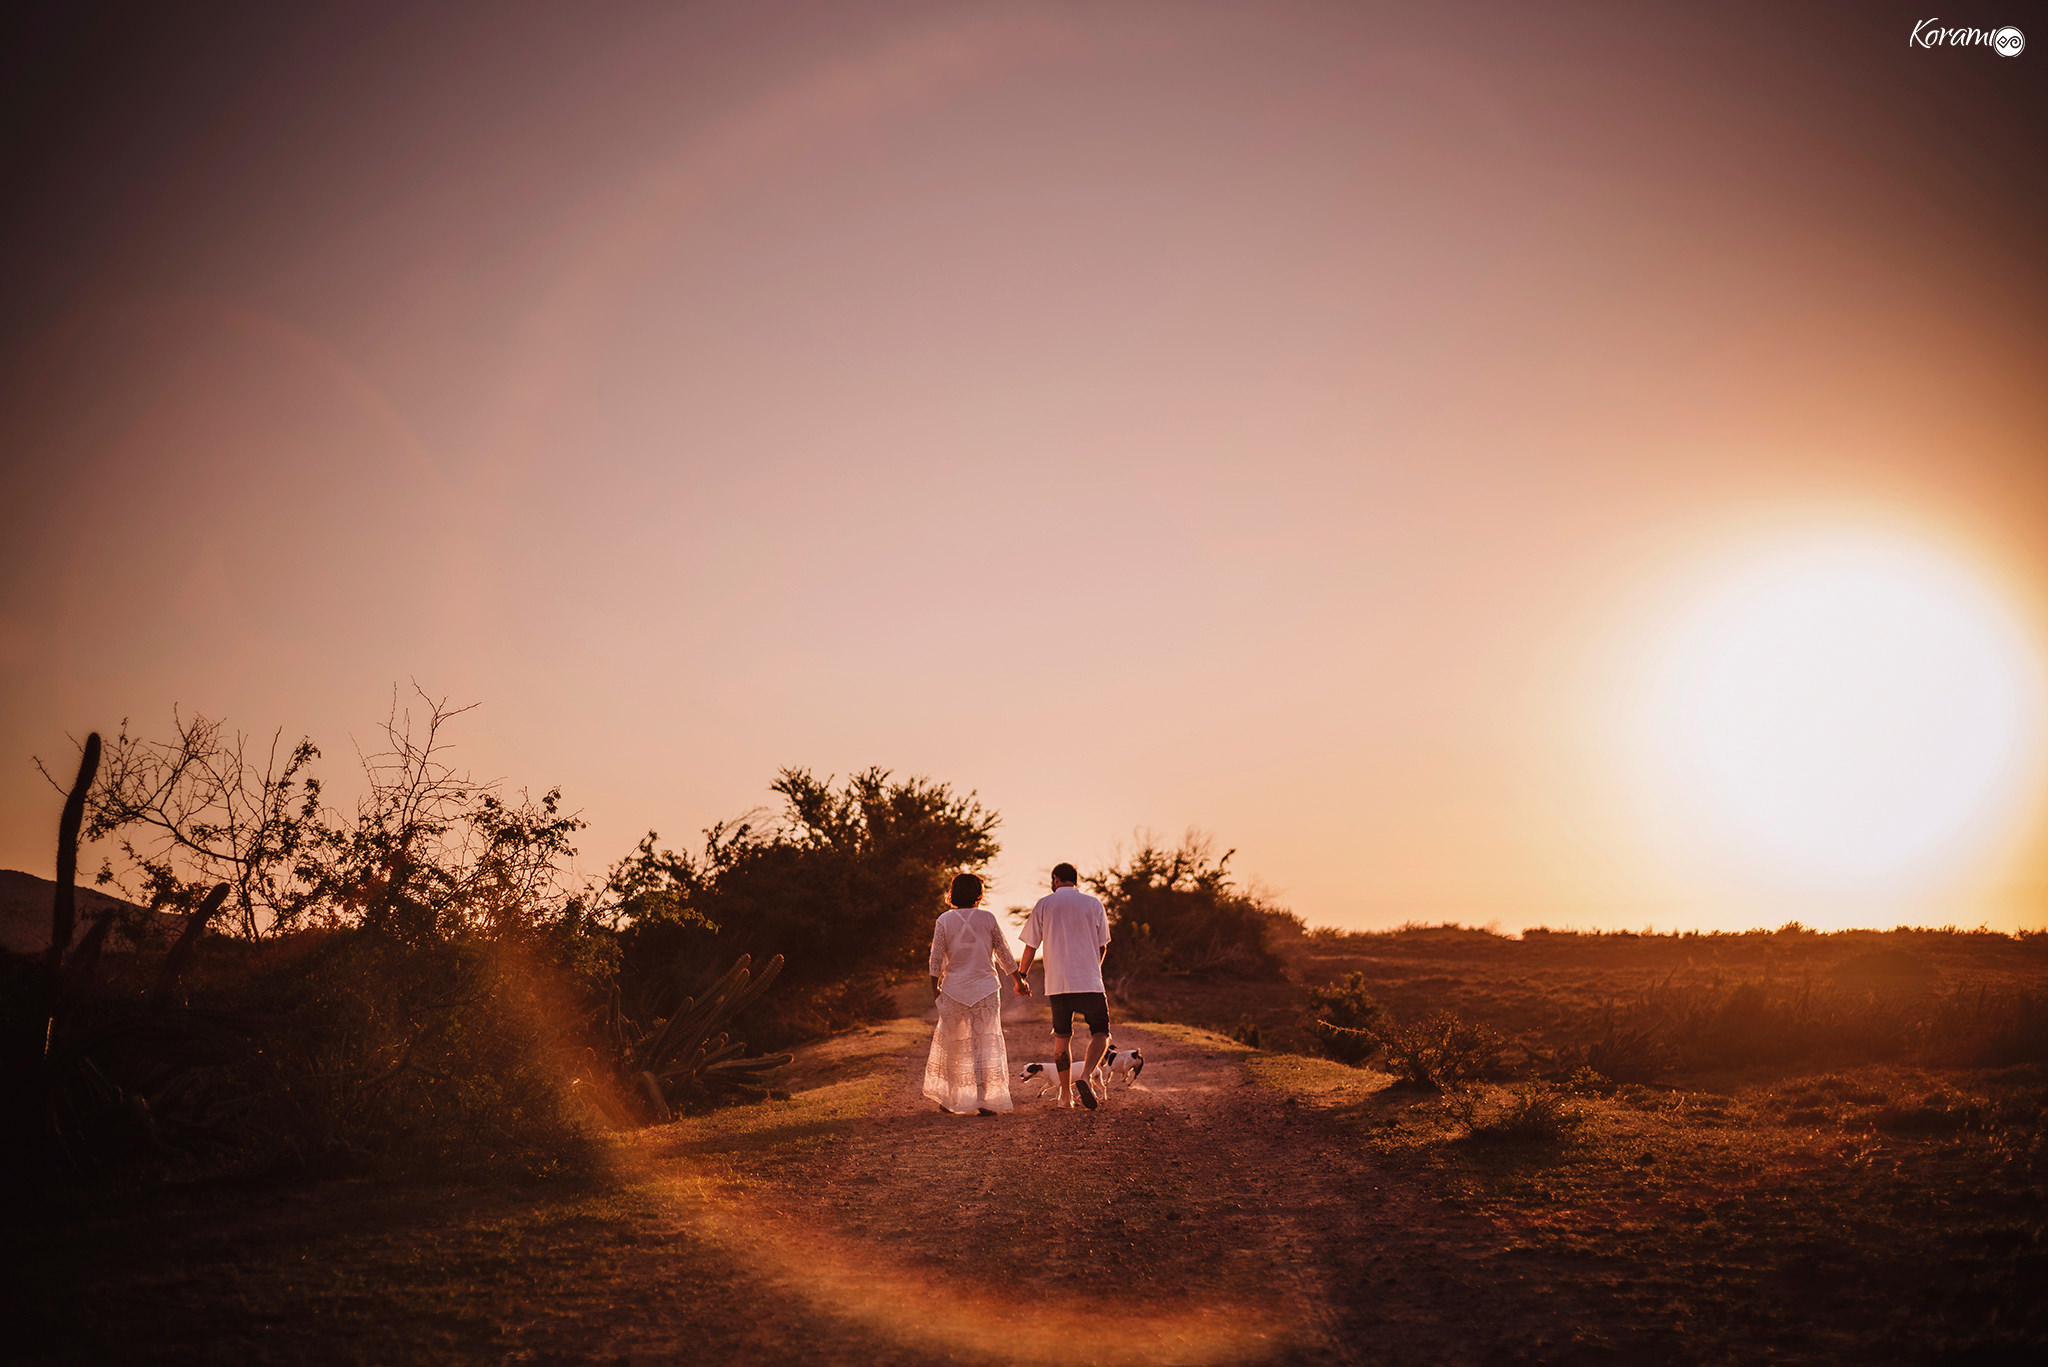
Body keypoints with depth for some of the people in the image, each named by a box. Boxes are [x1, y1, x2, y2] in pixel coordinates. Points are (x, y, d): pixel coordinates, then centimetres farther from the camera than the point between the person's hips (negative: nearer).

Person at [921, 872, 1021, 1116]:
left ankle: (948, 1098, 21)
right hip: (985, 989, 0)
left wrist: (935, 989, 11)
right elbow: (1005, 954, 3)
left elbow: (936, 960, -3)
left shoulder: (945, 920, -3)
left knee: (950, 1044, 14)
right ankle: (985, 1101, -1)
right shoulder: (987, 918, -2)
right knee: (986, 1043, 3)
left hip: (954, 990, 0)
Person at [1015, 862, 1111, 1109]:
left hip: (1057, 984, 2)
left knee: (1061, 1038, 13)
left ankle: (1065, 1094, 15)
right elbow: (1102, 946, 10)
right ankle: (1086, 1076, -19)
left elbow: (1031, 945, 6)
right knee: (1100, 1033, 5)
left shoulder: (1043, 905, 4)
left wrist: (1021, 976, 17)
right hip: (1089, 982, -2)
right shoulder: (1093, 904, 4)